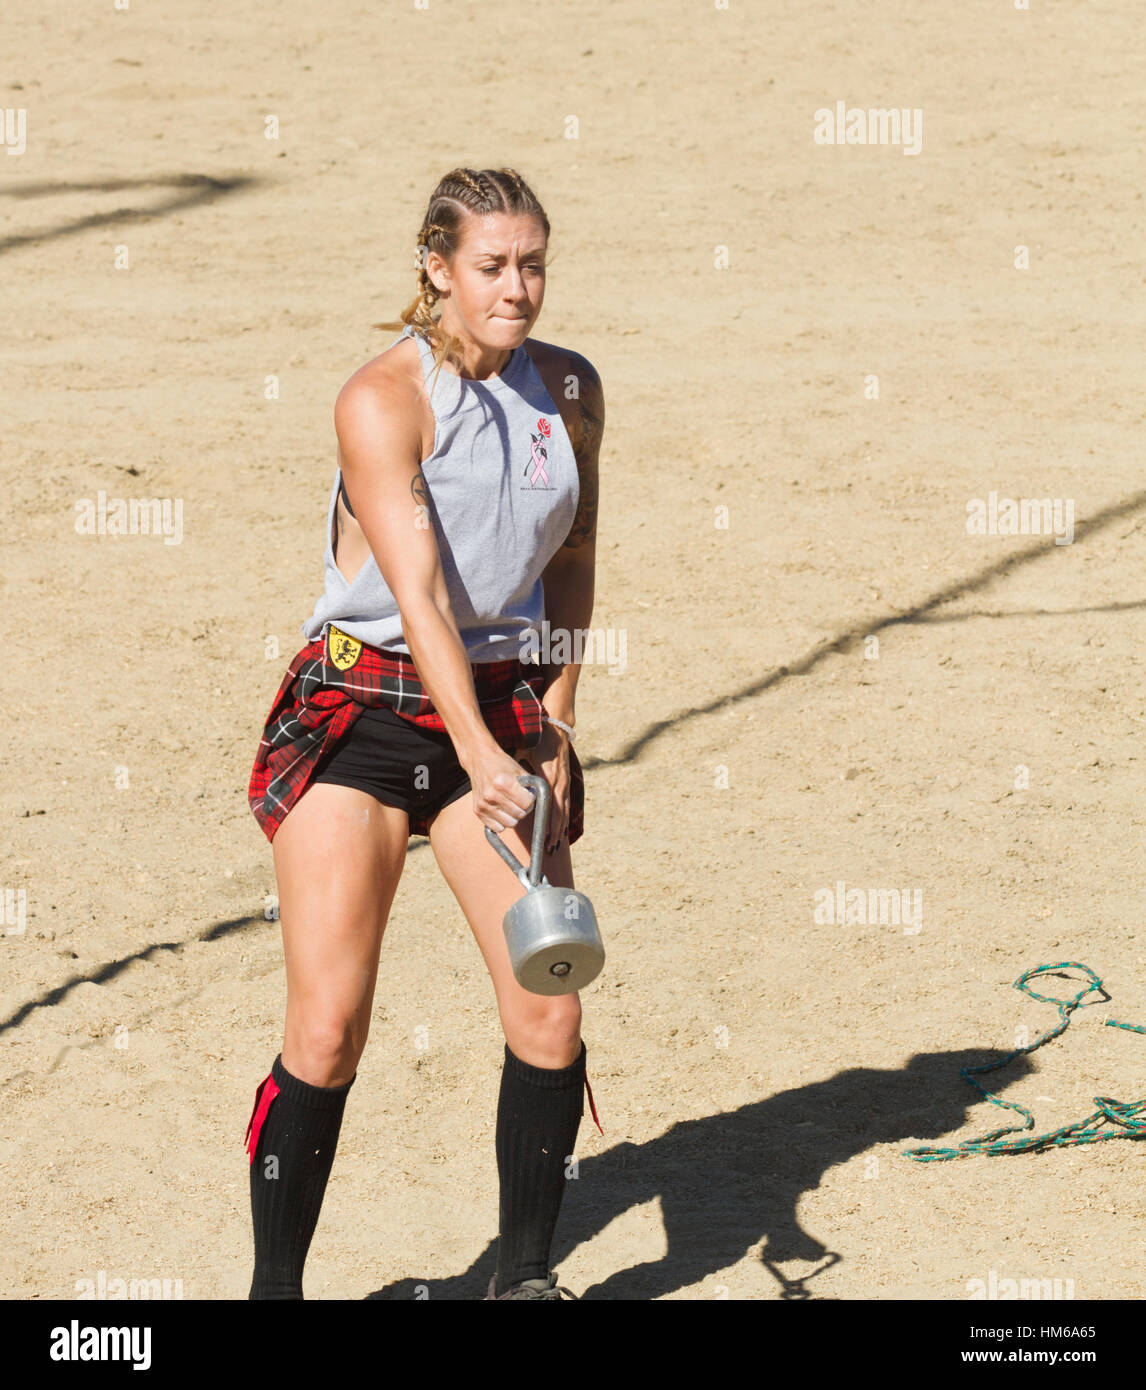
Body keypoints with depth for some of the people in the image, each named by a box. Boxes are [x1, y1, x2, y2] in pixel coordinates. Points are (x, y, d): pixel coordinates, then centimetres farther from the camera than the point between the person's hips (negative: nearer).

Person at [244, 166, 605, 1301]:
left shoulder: (571, 391, 3)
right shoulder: (381, 400, -14)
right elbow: (418, 593, -23)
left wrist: (557, 726, 10)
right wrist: (478, 757, -33)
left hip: (503, 706, 5)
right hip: (362, 706, -4)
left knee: (550, 1007, -5)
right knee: (327, 1026, -10)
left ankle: (523, 1274, 12)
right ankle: (274, 1284, 6)